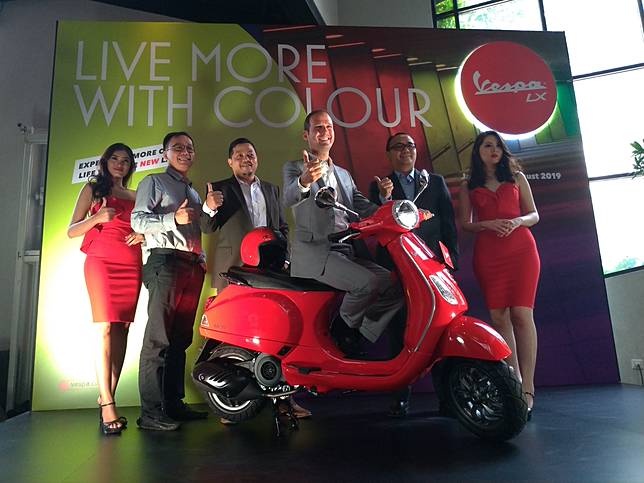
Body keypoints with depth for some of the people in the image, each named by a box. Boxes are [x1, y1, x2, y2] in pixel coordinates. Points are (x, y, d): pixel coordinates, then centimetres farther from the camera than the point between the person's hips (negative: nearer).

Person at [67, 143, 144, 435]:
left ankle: (107, 398, 2)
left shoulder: (135, 196, 23)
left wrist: (144, 234, 0)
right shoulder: (93, 189, 14)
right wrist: (98, 218, -12)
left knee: (122, 329, -2)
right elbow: (71, 231, 7)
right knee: (105, 327, -14)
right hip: (101, 260, -4)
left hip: (131, 265, 4)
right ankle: (108, 405, -16)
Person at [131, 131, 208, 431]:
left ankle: (173, 403, 13)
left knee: (181, 337, 7)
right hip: (165, 260, -7)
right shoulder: (154, 182, 7)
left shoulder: (194, 192, 27)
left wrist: (202, 260, 16)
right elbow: (138, 220, -5)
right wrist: (174, 219, -18)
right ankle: (150, 412, -9)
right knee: (159, 337, -11)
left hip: (193, 266, 7)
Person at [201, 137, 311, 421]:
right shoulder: (220, 189, 10)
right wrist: (209, 208, -23)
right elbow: (208, 228, -1)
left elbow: (282, 226, 22)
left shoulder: (271, 189, 21)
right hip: (234, 270, -3)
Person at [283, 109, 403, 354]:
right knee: (369, 282, -27)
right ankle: (341, 329, -3)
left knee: (395, 286, -8)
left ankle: (361, 339, 1)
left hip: (346, 251, 7)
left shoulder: (344, 175, 26)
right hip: (314, 252, -6)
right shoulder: (295, 167, 7)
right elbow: (289, 199, -16)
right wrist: (305, 181, -39)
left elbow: (363, 207, 14)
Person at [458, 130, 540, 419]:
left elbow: (534, 215, 14)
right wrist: (488, 224, -9)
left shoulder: (516, 177, 16)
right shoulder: (468, 187, 16)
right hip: (487, 255, 1)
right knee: (498, 317, -4)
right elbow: (465, 224, 10)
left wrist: (517, 222, -8)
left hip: (521, 250, -1)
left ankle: (527, 388, -8)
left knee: (522, 313, -13)